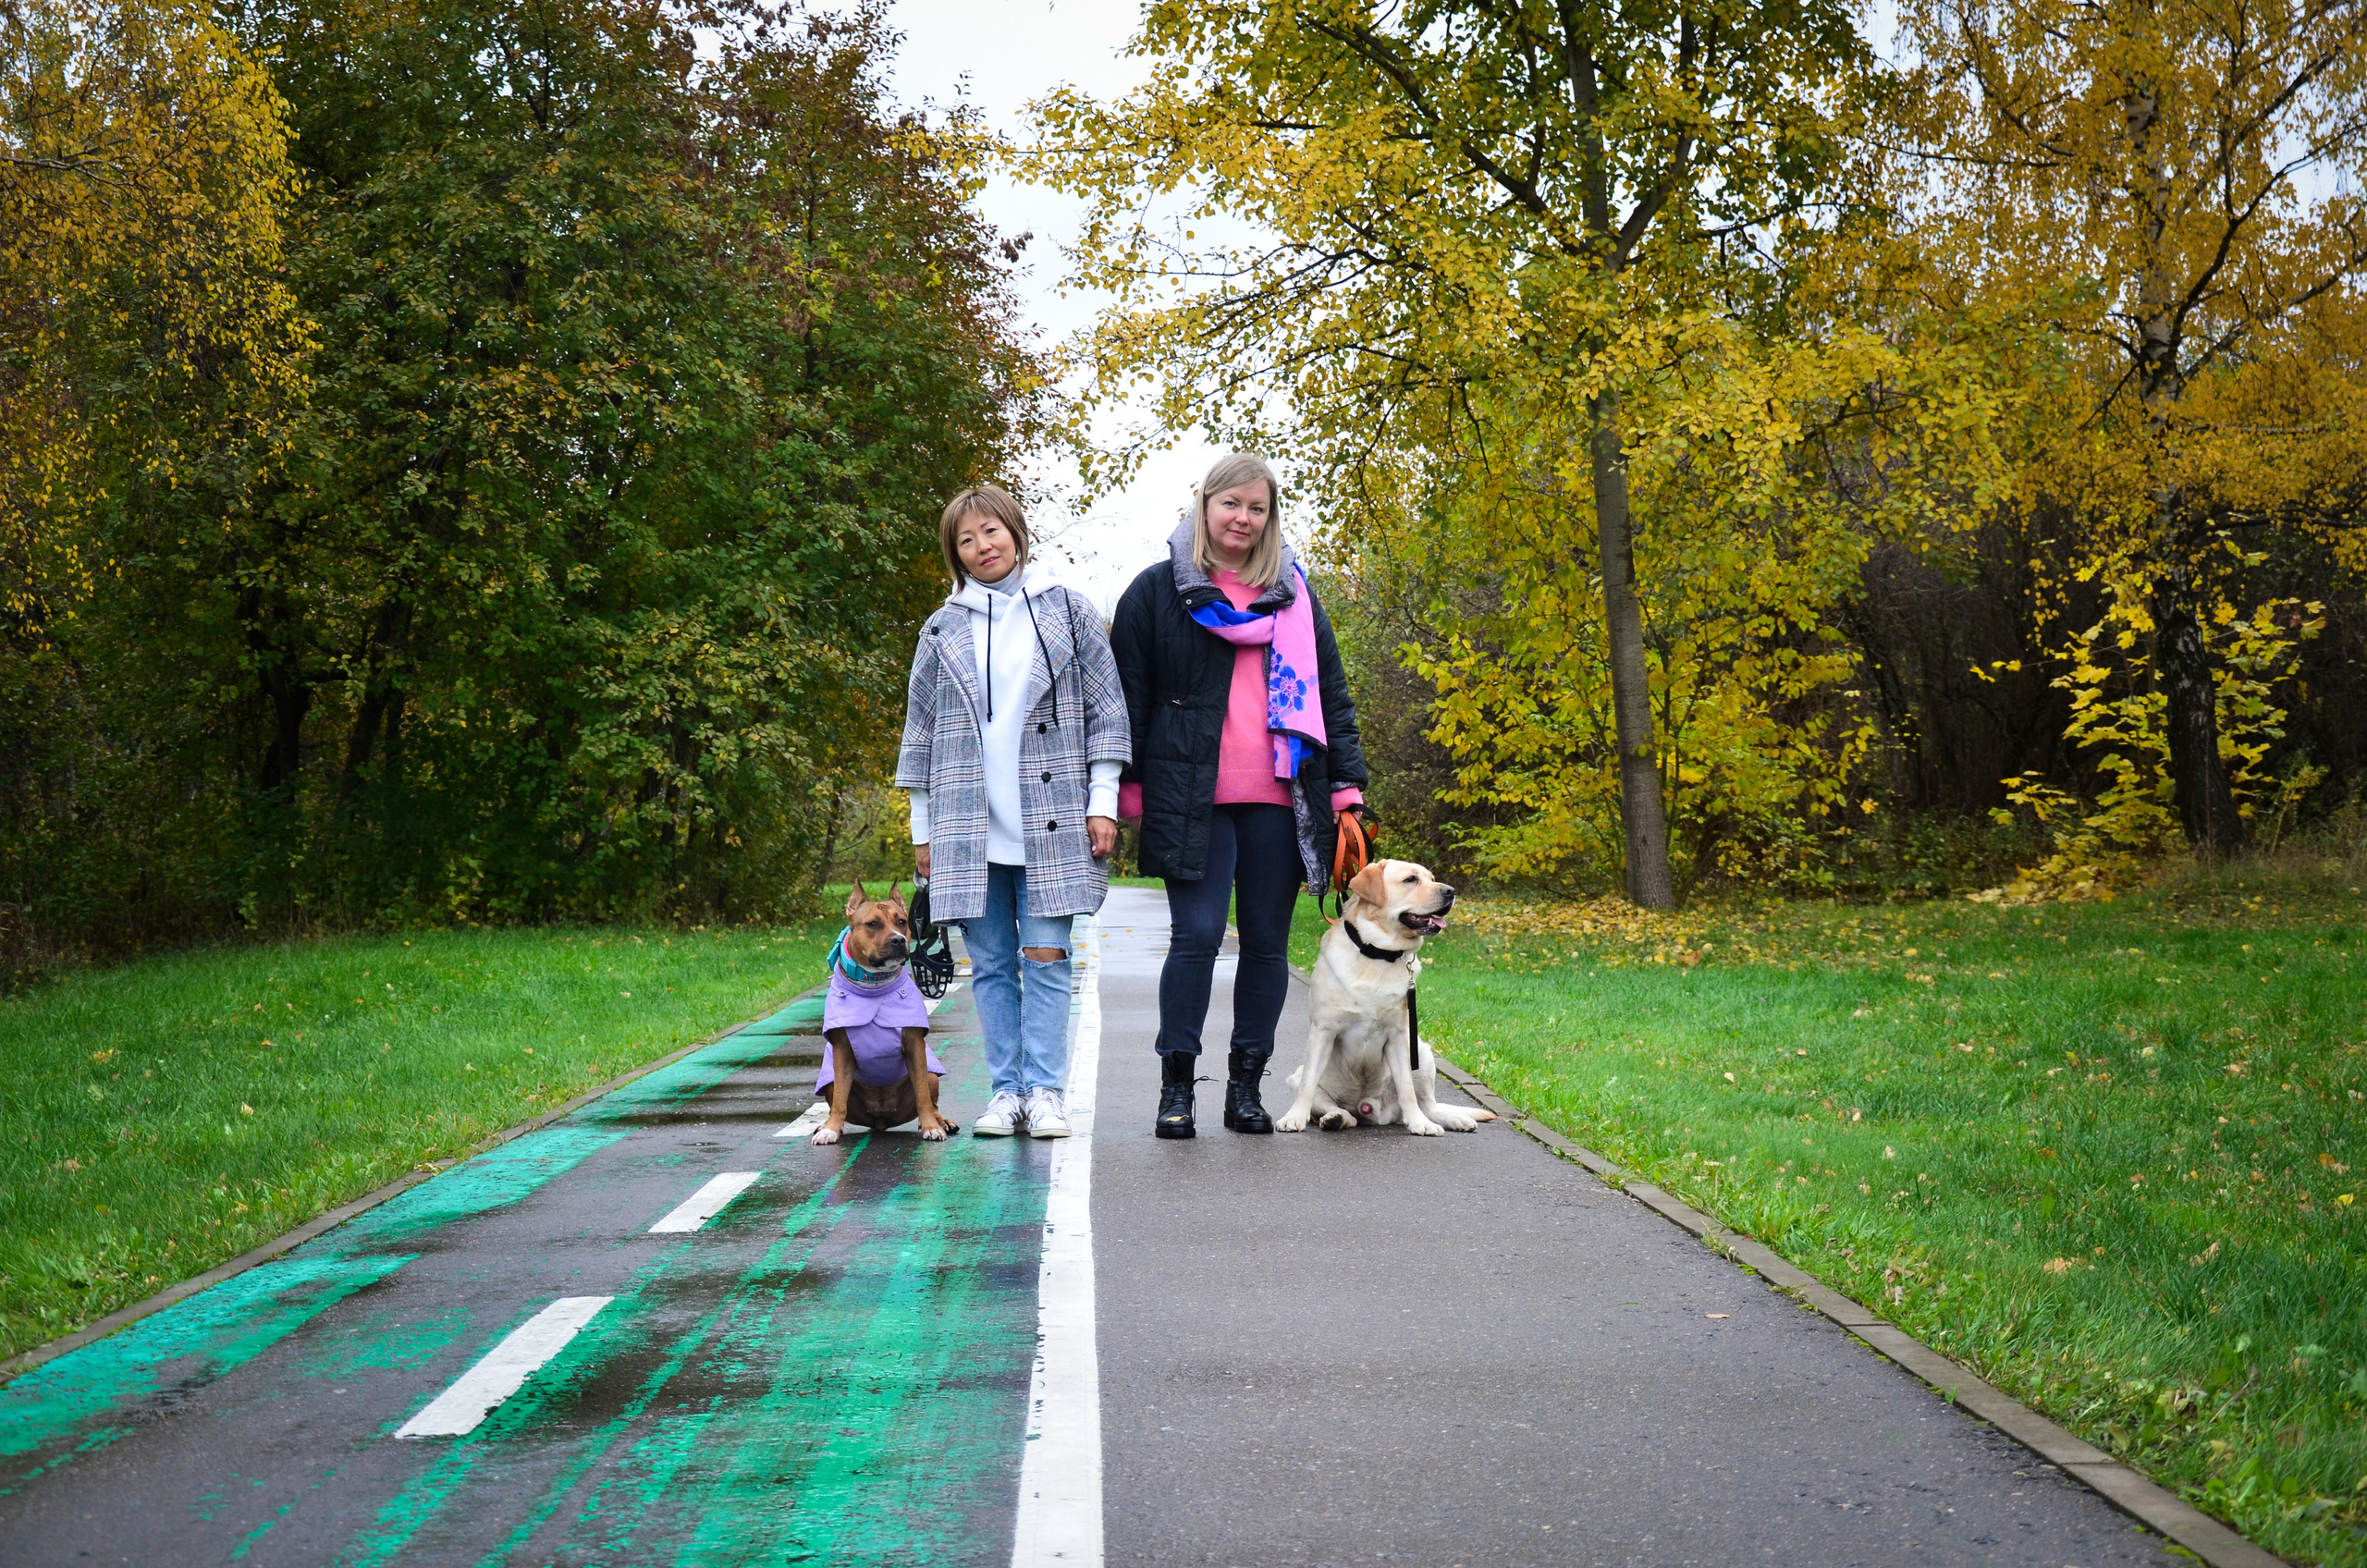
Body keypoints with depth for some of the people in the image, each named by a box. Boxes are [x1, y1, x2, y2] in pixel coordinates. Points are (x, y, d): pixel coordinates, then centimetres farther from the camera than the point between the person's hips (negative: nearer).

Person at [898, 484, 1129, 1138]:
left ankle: (1045, 1092, -2)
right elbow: (921, 732, 15)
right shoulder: (942, 630, 11)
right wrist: (921, 829, 12)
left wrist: (1103, 803, -1)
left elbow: (1105, 709, 6)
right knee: (990, 963, 3)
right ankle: (1006, 1092, 9)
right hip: (968, 828, 2)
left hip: (1050, 823, -2)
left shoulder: (1066, 610, 7)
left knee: (1045, 957, -6)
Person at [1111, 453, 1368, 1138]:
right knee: (1196, 935, -9)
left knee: (1267, 941, 4)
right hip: (1192, 798, -3)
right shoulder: (1158, 590, 6)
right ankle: (1176, 1087, 0)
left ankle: (1246, 1087, 14)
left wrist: (1346, 788, 6)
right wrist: (1129, 792, -3)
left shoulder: (1294, 594, 16)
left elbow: (1331, 694, 16)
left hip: (1277, 799, 3)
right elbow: (1130, 696, 5)